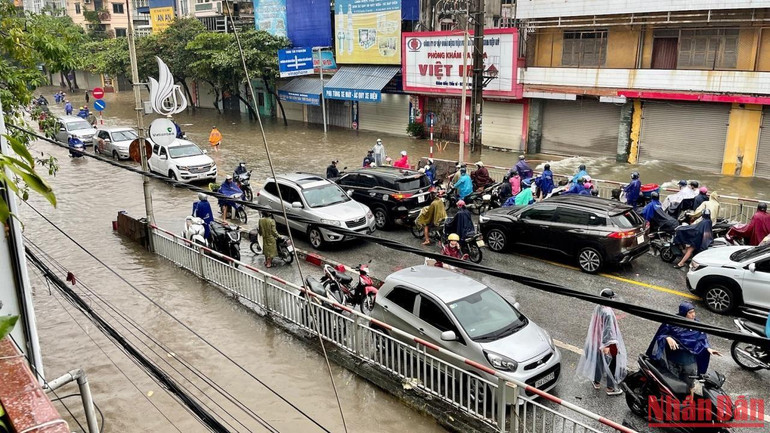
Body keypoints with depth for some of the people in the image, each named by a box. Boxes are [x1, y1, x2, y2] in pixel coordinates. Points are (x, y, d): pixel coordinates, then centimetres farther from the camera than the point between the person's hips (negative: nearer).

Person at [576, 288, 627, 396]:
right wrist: (607, 345, -22)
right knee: (611, 364, 10)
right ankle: (611, 388, 22)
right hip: (608, 343, -7)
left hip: (597, 341, 7)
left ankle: (596, 382, 38)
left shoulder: (597, 308, -6)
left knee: (598, 361, 22)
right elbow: (608, 329, -27)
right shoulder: (608, 313, -30)